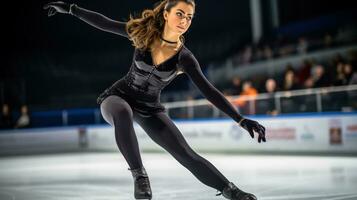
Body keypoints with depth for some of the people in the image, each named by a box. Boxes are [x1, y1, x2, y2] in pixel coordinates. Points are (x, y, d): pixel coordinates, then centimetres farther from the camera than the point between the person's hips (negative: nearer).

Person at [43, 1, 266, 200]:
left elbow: (210, 91, -17)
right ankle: (140, 175, -29)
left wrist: (242, 120, -24)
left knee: (186, 153, -11)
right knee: (123, 114, -39)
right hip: (118, 97, -1)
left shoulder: (185, 58, -15)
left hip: (150, 109, 1)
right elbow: (104, 23, -3)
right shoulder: (144, 32, -13)